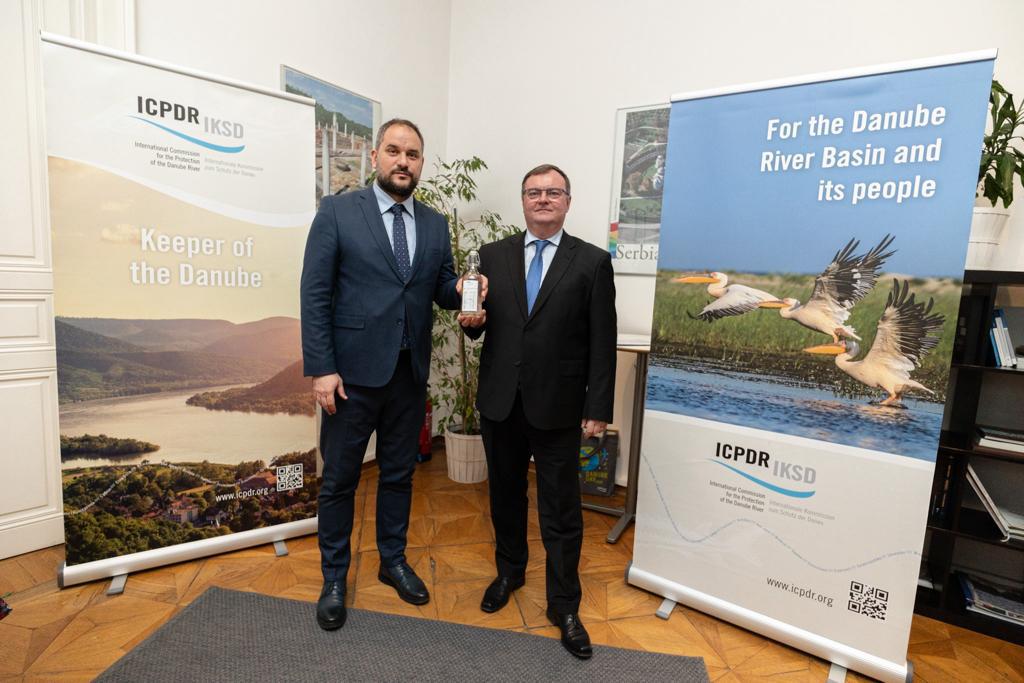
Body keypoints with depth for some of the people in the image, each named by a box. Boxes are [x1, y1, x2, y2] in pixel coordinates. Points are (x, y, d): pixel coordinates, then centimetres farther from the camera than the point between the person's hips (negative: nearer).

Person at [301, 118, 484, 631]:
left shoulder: (436, 225, 8)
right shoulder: (337, 212, -4)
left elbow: (440, 291, 11)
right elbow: (315, 294, -8)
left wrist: (459, 288, -13)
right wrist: (321, 369, -13)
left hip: (410, 374, 4)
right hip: (352, 372, -3)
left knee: (399, 474, 17)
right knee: (339, 479, 10)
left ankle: (393, 562, 37)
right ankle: (334, 579, 30)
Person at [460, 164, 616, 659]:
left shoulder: (593, 261, -3)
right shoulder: (493, 255, 5)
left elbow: (602, 342, -4)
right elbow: (479, 324, 9)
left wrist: (598, 409, -7)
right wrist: (470, 320, -14)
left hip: (557, 407, -3)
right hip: (499, 401, 3)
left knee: (561, 510, 7)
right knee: (505, 494, 20)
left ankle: (564, 604, 28)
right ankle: (509, 571, 45)